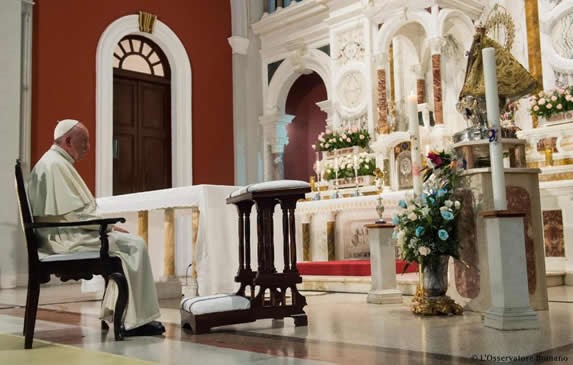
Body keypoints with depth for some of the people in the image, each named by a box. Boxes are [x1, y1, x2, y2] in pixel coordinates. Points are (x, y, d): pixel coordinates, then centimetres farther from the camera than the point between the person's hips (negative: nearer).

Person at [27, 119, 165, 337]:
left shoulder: (53, 162, 19)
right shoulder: (56, 164, -15)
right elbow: (74, 213, -21)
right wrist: (108, 226, -10)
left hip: (61, 234, 11)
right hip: (64, 237, -11)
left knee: (131, 244, 9)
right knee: (134, 245, -13)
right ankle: (136, 321, -10)